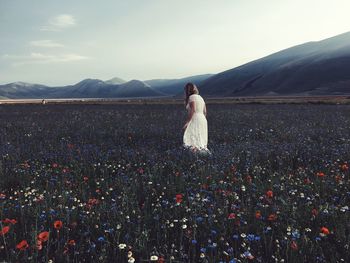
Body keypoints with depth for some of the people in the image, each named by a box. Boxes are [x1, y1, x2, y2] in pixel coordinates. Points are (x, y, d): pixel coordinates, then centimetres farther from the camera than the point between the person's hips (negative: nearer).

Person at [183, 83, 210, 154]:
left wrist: (187, 122, -19)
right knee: (200, 141, 10)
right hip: (203, 120, 10)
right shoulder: (200, 97, 18)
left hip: (195, 120, -9)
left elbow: (193, 111, -19)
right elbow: (204, 112, 17)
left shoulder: (191, 97, -7)